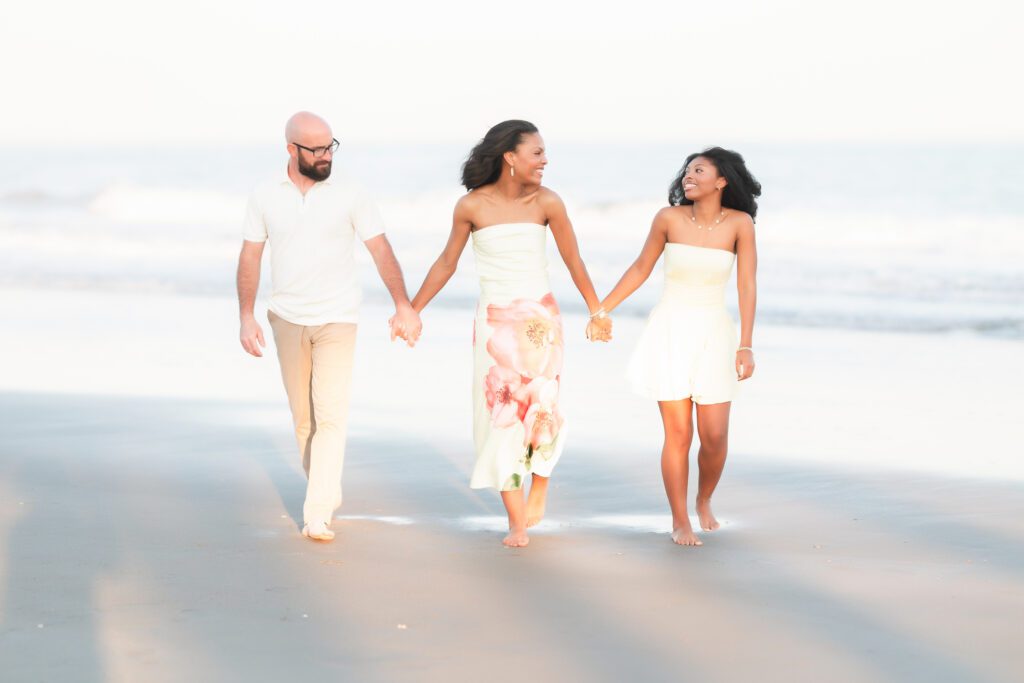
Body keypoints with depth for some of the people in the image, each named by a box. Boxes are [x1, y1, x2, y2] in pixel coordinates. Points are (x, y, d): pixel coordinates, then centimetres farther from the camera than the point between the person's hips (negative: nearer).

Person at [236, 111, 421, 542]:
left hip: (337, 319, -3)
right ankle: (326, 490, 29)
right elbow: (250, 258, 2)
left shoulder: (349, 195, -6)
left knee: (330, 414, -13)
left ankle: (318, 515, -16)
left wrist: (403, 306, -13)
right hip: (288, 320, 3)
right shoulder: (265, 197, -1)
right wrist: (246, 317, -5)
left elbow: (381, 250, -6)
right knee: (303, 416, 12)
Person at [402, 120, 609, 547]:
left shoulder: (547, 203, -7)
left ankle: (537, 496, 18)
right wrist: (412, 310, 9)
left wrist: (596, 312, 9)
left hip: (540, 319, 0)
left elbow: (574, 262, 3)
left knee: (540, 410, -7)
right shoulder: (471, 206, -7)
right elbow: (446, 264, 6)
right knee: (501, 415, -2)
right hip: (494, 323, 0)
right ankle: (516, 523, 3)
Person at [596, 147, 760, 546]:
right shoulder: (669, 218, -5)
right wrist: (602, 309, 10)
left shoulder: (739, 223, -7)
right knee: (678, 434, -4)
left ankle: (704, 500, 30)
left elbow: (747, 285, -10)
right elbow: (641, 267, 8)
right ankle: (680, 522, 11)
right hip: (670, 333, 0)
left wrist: (746, 345, -17)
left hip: (713, 336, 1)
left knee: (715, 436, 0)